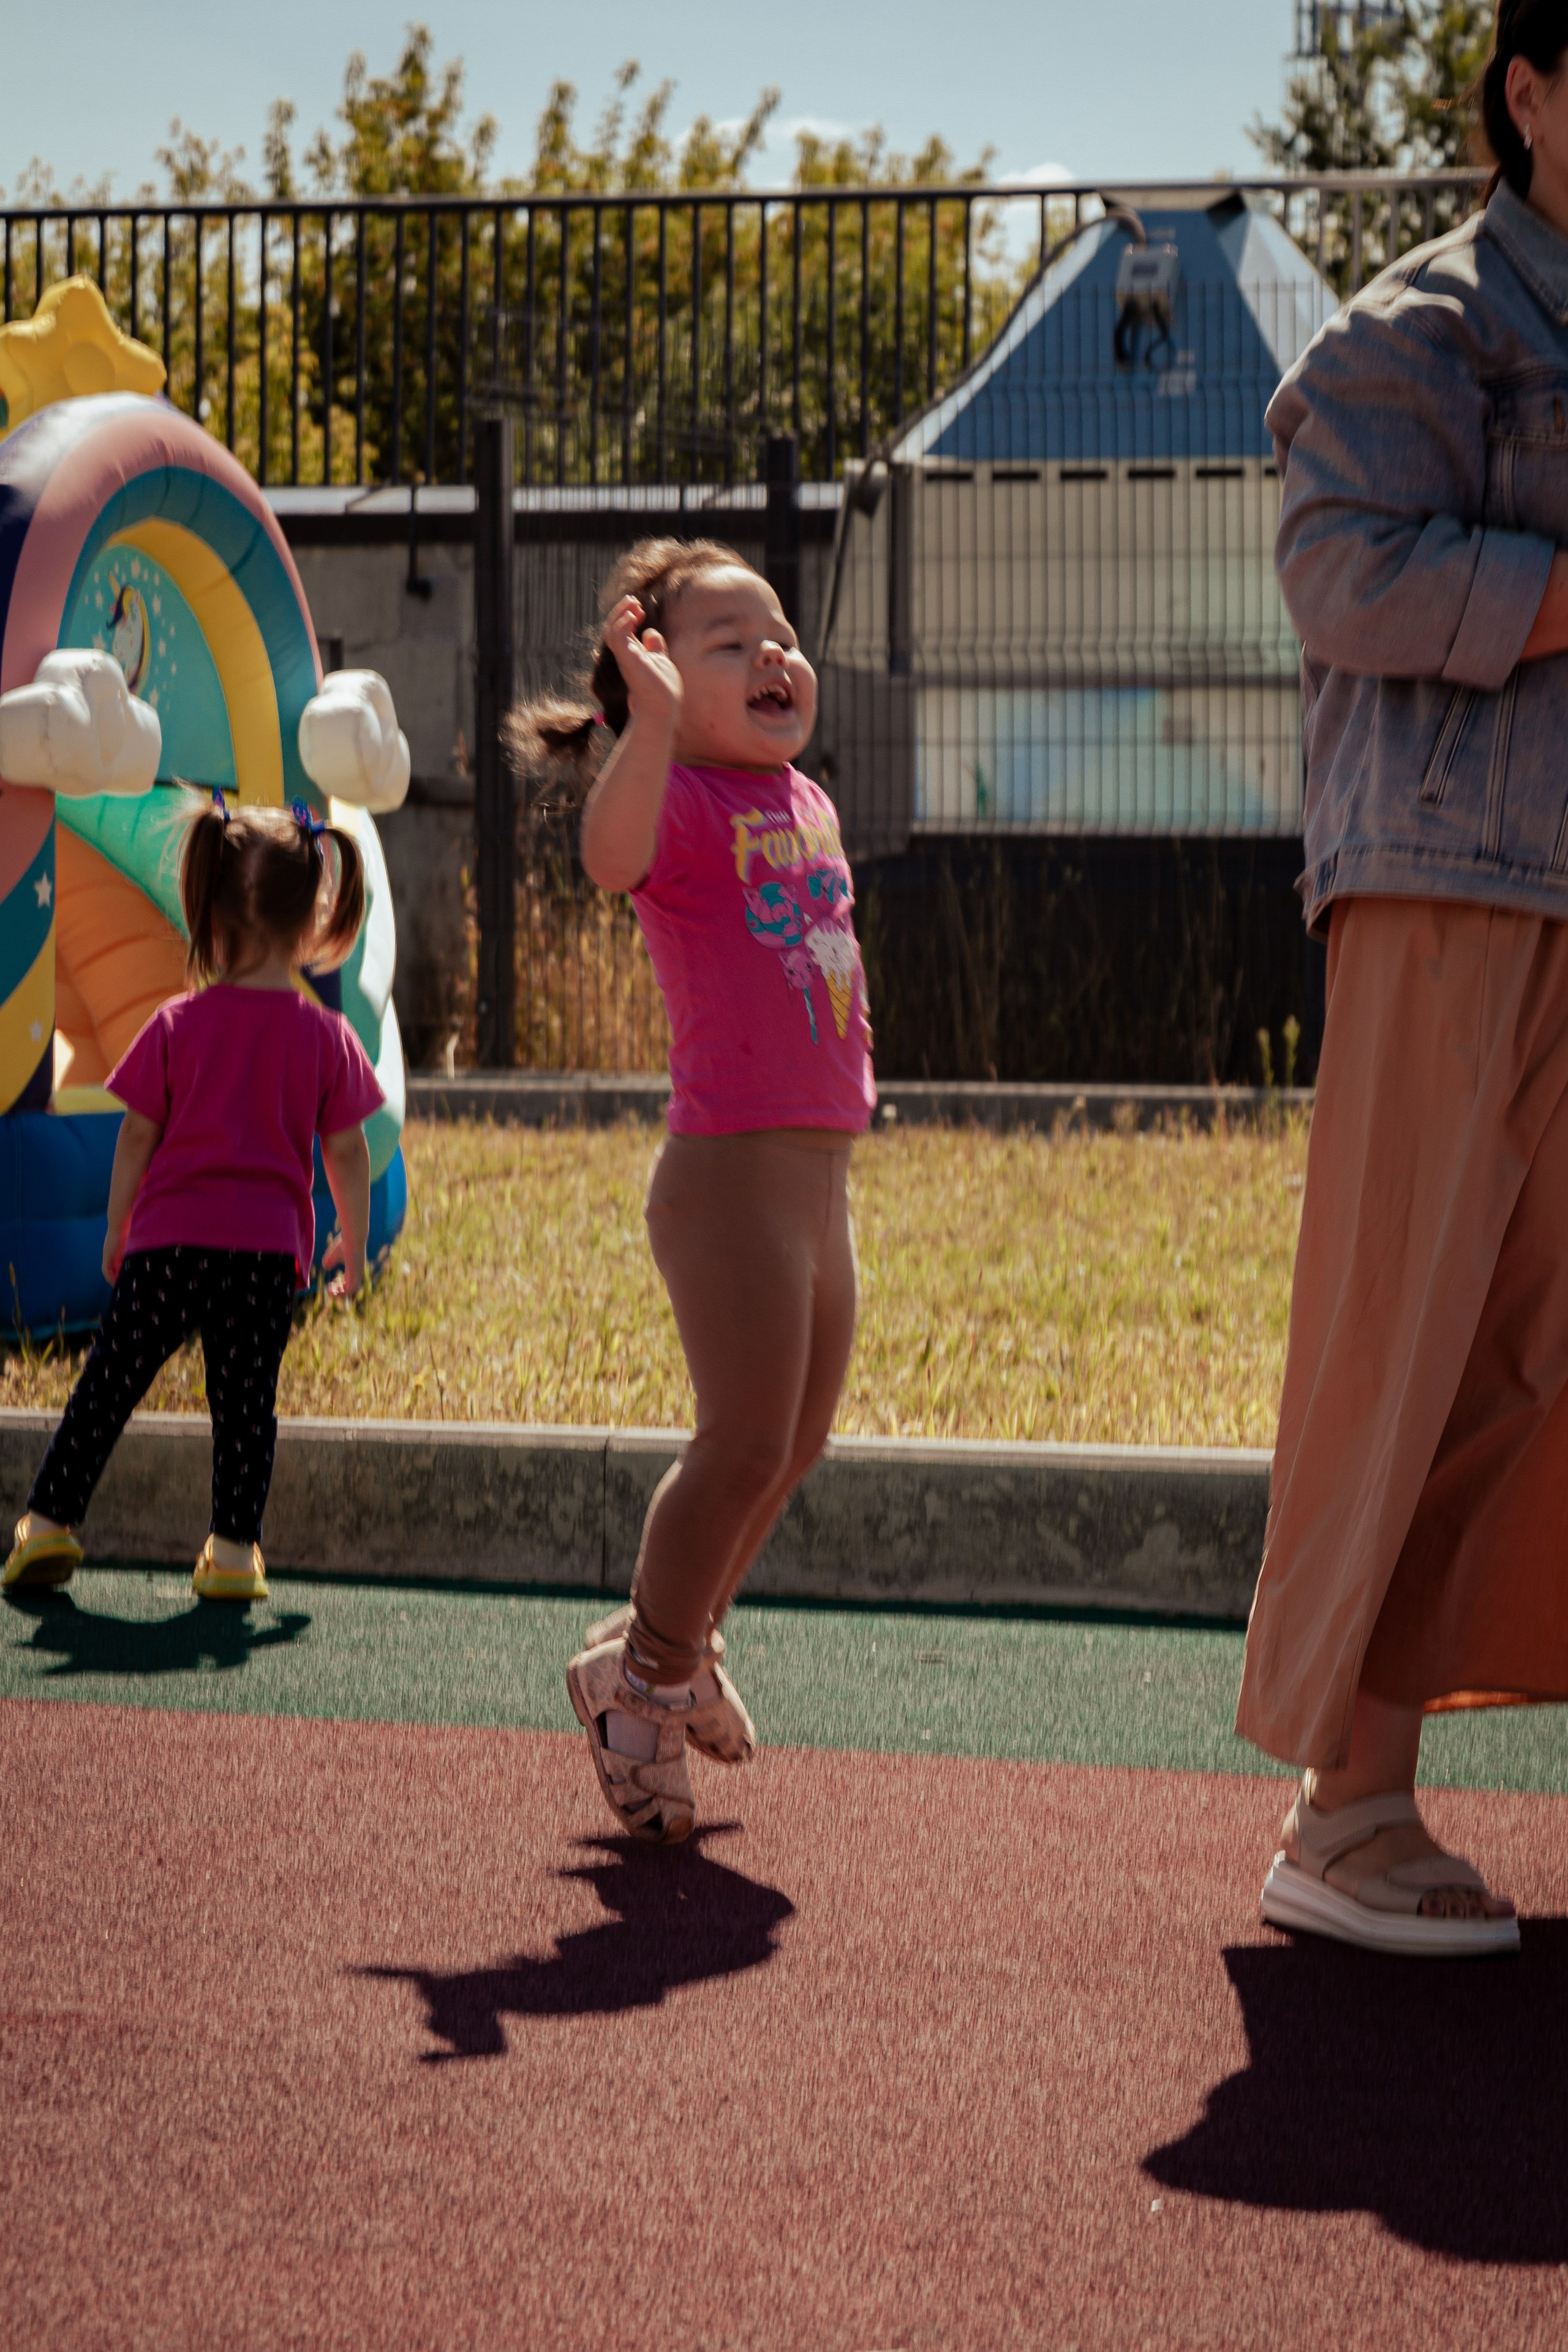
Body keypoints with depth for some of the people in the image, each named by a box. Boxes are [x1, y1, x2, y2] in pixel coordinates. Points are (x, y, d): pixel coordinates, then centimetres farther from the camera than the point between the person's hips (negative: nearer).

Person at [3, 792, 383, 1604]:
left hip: (169, 1239, 0)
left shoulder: (177, 1025, -1)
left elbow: (136, 1136, 2)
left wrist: (116, 1231, 13)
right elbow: (347, 1153, 4)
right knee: (246, 1402, 8)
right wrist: (352, 1245, 17)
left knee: (108, 1384, 9)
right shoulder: (326, 1037, 0)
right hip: (268, 1247, 0)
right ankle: (234, 1552, 6)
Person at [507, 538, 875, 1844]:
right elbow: (613, 853, -36)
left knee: (797, 1442, 17)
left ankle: (675, 1640, 37)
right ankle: (643, 1683, 9)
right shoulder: (682, 802, -11)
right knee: (745, 1444, -10)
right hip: (731, 1171, -9)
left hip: (820, 1174, 9)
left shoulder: (808, 802, 15)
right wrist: (653, 719, -51)